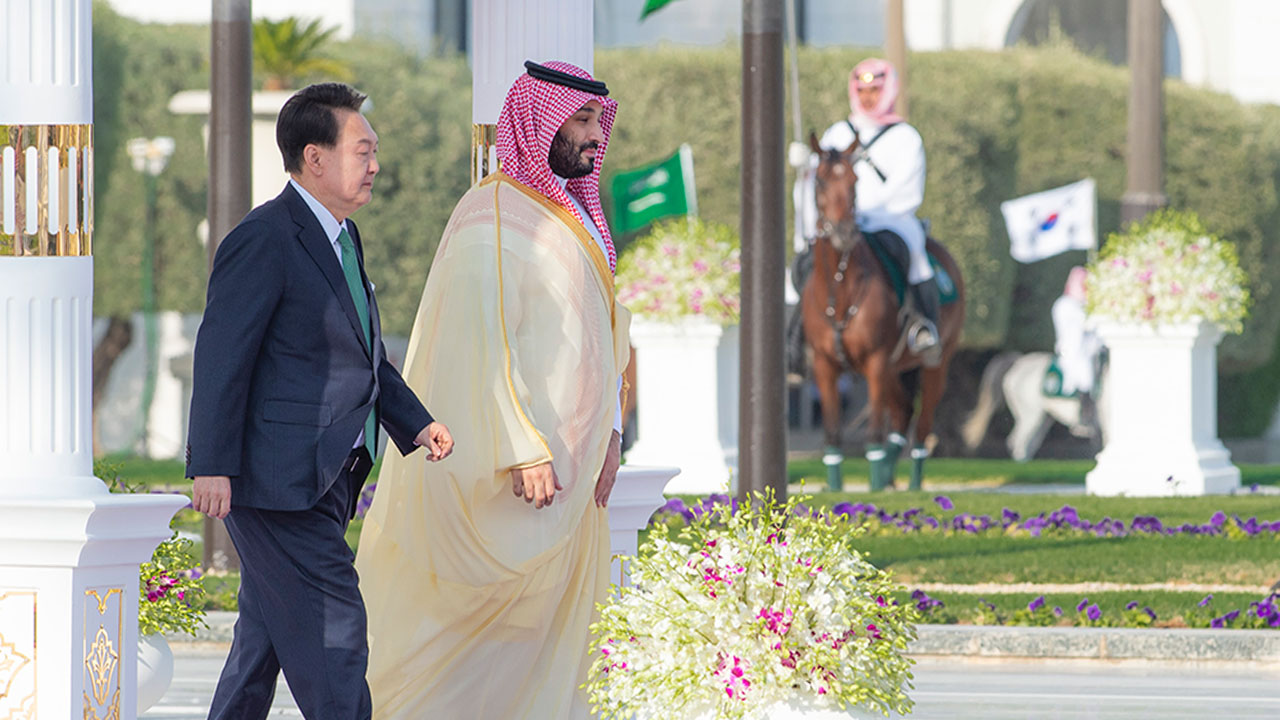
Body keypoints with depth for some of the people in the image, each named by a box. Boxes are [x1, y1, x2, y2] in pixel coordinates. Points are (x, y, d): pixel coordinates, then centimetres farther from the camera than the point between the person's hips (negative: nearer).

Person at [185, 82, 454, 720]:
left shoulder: (341, 236, 16)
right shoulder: (263, 241, -14)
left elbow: (365, 354, 24)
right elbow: (221, 357, -17)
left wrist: (416, 423, 11)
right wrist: (211, 468, -21)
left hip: (327, 477, 10)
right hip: (278, 479, -10)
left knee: (266, 636, 14)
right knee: (332, 632, -9)